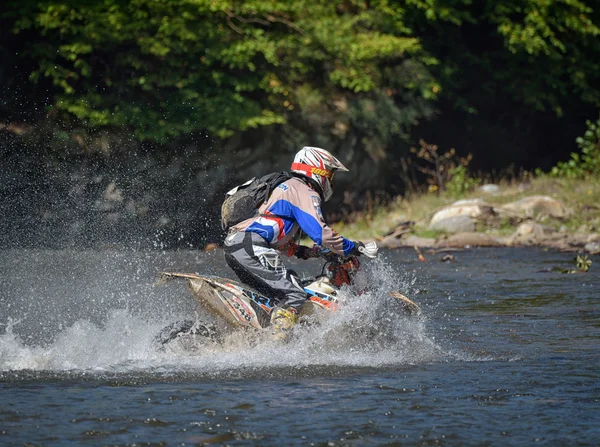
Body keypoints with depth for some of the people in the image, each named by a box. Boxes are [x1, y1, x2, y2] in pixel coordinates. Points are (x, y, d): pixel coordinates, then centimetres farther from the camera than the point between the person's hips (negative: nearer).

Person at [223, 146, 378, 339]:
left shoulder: (285, 187, 30)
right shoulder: (306, 193, -1)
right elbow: (321, 233, -12)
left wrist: (298, 250, 27)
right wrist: (351, 247, -1)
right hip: (252, 246, -10)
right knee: (295, 296, -14)